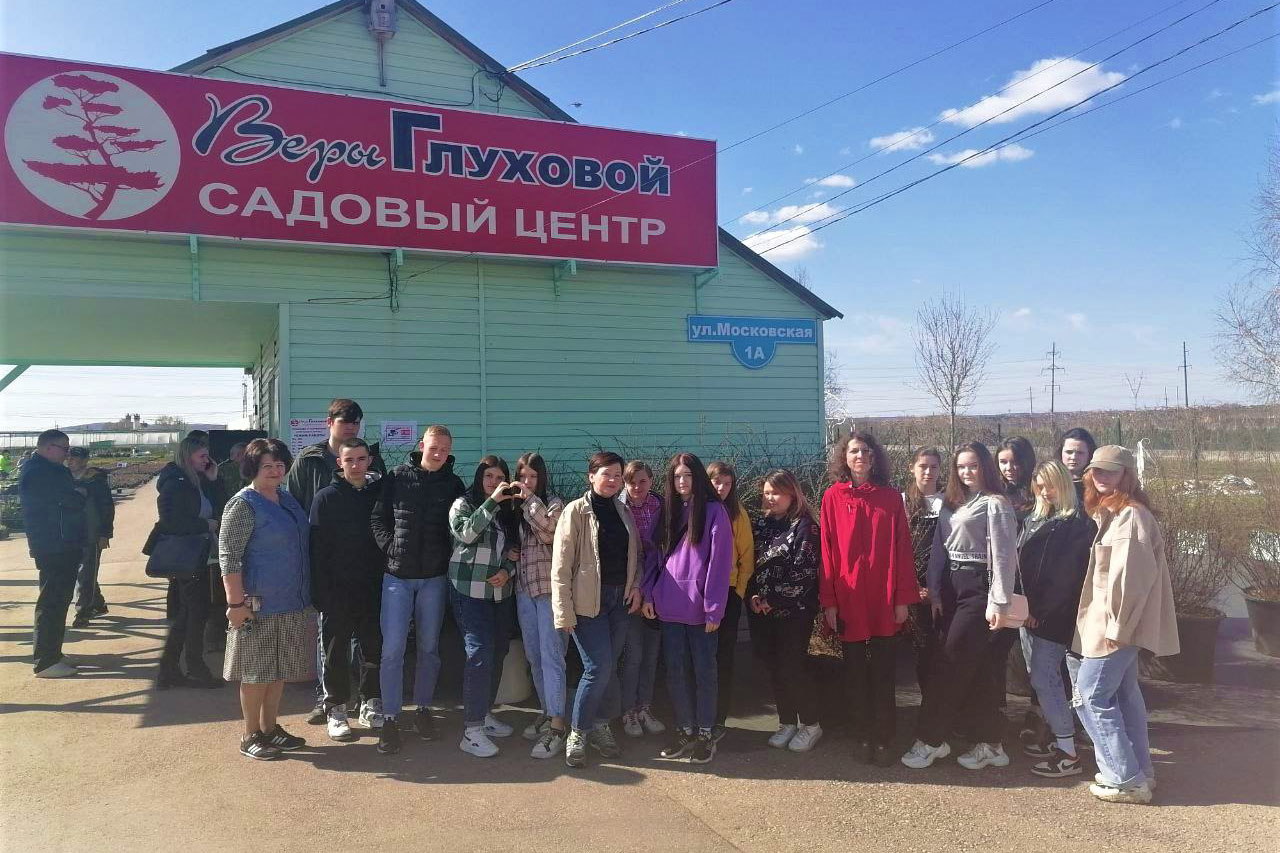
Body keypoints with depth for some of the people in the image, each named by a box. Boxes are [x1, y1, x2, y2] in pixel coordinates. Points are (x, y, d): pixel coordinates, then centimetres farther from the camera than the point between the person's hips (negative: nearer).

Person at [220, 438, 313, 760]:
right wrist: (236, 603, -20)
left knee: (280, 668, 15)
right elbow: (228, 557, -16)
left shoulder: (287, 499, 11)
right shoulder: (243, 505, -12)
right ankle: (250, 736, 17)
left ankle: (270, 727, 28)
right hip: (259, 604, -8)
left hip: (291, 603, 8)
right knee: (256, 671, 4)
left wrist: (304, 593, 20)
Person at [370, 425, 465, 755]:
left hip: (434, 578, 1)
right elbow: (377, 519, 3)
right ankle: (390, 718, 6)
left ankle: (423, 709, 26)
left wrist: (448, 557, -4)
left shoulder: (454, 484, 2)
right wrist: (390, 547, -8)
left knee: (429, 647, 11)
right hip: (398, 576, -1)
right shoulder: (397, 477, 0)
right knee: (392, 648, -4)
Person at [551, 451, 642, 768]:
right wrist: (563, 610, -13)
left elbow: (634, 554, 20)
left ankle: (600, 725, 27)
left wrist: (635, 586, 3)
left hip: (619, 600, 5)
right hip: (588, 601, -5)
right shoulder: (576, 511, -8)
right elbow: (561, 563, -10)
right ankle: (577, 734, 9)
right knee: (599, 668, -8)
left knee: (608, 667, 10)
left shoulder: (624, 512, 11)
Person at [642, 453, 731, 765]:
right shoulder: (668, 511, 13)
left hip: (699, 607, -5)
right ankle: (684, 729, 23)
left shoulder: (713, 511, -4)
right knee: (675, 670, 10)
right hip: (670, 605, 5)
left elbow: (719, 561, -10)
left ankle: (705, 733, 16)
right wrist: (649, 593, 3)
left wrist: (714, 607, -14)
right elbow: (657, 555, 14)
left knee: (703, 670, 5)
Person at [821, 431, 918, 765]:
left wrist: (903, 598, -4)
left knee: (883, 674, 5)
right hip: (848, 599, 0)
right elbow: (827, 551, -1)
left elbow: (902, 550, 2)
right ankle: (863, 738, 21)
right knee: (855, 673, 9)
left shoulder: (891, 497, 4)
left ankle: (884, 741, 16)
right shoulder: (832, 497, 1)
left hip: (884, 599, 0)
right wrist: (828, 601, -4)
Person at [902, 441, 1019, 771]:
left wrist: (999, 603, -18)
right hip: (952, 589, 7)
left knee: (950, 665, -4)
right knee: (975, 670, 9)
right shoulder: (954, 504, 16)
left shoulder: (995, 504, -7)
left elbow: (1004, 555, -13)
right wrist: (935, 593, 9)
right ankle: (990, 744, 17)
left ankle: (931, 740, 5)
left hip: (978, 589, -7)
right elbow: (939, 551, 13)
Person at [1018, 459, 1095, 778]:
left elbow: (1068, 573, -16)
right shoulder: (1034, 519, 14)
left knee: (1044, 679, -7)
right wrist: (1025, 606, 2)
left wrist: (1041, 610, -16)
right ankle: (1055, 737, 25)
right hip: (1031, 612, 8)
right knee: (1042, 676, 14)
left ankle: (1068, 753, 1)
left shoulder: (1078, 523, -11)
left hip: (1054, 616, -8)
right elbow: (1020, 561, 12)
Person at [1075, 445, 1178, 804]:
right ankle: (1140, 771, 26)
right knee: (1123, 694, 16)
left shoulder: (1130, 515, -18)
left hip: (1117, 623, -10)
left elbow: (1132, 576, -24)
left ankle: (1126, 778, 2)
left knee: (1090, 695, -5)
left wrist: (1116, 627, -21)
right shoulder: (1111, 512, 13)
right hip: (1119, 623, 10)